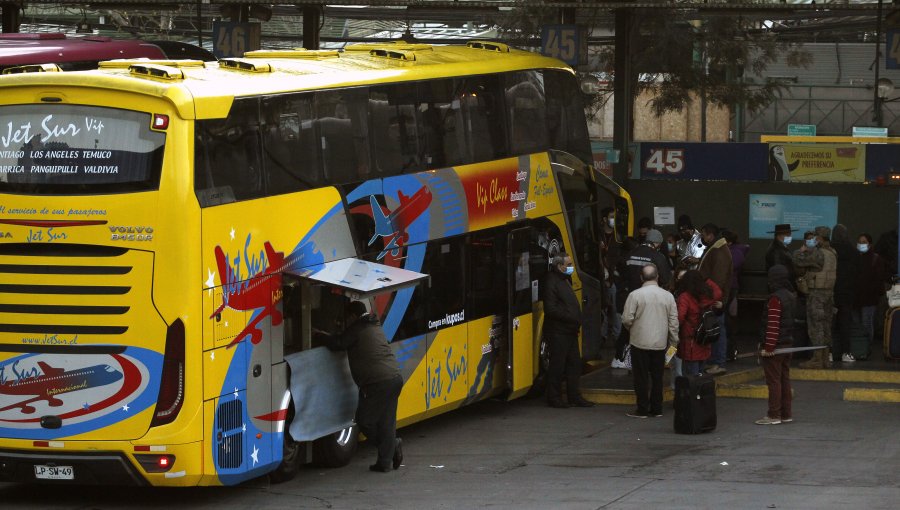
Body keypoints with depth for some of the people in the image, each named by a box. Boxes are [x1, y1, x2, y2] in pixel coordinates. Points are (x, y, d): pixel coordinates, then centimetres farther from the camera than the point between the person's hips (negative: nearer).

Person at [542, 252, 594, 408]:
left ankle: (574, 396, 18)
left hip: (570, 330, 10)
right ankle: (554, 398, 5)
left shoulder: (565, 280, 17)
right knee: (557, 366, -3)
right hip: (557, 332, -10)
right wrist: (570, 317, -20)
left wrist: (576, 321, 11)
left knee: (574, 364, 11)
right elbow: (551, 309, -21)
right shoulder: (551, 282, -15)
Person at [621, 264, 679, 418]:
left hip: (640, 342, -3)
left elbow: (627, 319, -11)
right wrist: (674, 341, 12)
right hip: (660, 343, 3)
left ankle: (642, 409, 6)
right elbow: (674, 321, 1)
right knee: (657, 377, 13)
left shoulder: (635, 295, -12)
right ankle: (656, 408, 16)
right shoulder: (668, 296, -2)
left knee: (641, 377, 5)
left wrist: (631, 327, 12)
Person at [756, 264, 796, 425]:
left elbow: (773, 325, -22)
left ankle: (774, 415, -2)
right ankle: (786, 414, 18)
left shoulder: (775, 299, -18)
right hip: (788, 344, 9)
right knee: (784, 379, 13)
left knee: (774, 381, -4)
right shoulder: (792, 296, 11)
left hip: (775, 346, -9)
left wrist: (768, 347, -20)